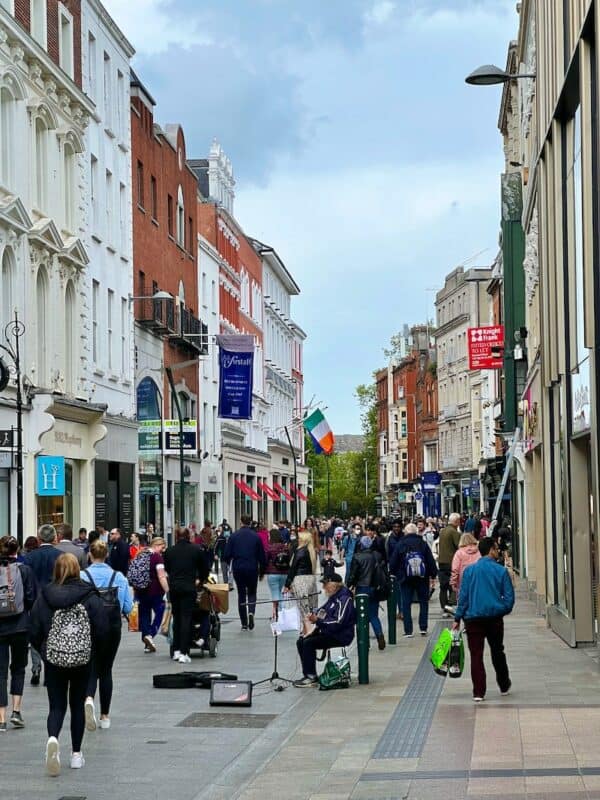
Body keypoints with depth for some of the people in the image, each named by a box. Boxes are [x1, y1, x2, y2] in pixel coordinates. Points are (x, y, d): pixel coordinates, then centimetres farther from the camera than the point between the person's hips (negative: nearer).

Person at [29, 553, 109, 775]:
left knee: (56, 706, 7)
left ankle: (53, 738, -23)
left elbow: (34, 631, -3)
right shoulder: (89, 596, -7)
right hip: (82, 659, 0)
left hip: (53, 659, 0)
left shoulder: (44, 596, -5)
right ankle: (76, 754, 17)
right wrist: (92, 650, 11)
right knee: (77, 705, 15)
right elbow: (102, 630, -7)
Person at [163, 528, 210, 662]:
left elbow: (167, 569, 15)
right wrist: (200, 580, 29)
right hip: (189, 587, -2)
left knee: (176, 617, 14)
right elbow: (205, 568, 10)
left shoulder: (169, 551, 4)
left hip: (173, 587, 3)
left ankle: (176, 650, 16)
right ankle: (184, 653, -9)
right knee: (186, 618, -3)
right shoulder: (197, 550, 0)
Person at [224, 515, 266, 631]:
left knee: (241, 594, 10)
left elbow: (227, 554, -4)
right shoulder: (256, 536, -3)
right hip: (252, 569, 0)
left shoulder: (233, 536, -3)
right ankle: (251, 612, -17)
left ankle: (244, 623, 8)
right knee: (252, 593, 13)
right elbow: (262, 556, 0)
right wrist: (262, 571, 12)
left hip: (238, 569, 0)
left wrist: (229, 563, 18)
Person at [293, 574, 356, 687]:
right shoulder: (332, 598, 14)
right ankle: (308, 674, 2)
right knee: (301, 642, 0)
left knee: (308, 643, -22)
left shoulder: (344, 599, -17)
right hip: (328, 633, 10)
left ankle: (312, 677, -14)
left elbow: (338, 623, -25)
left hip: (341, 636, -10)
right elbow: (323, 616, 23)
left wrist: (317, 620, -25)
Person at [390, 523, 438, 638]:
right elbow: (431, 561, -3)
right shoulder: (423, 544, -2)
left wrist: (397, 574, 14)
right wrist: (433, 575, 6)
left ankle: (408, 631, 1)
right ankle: (423, 628, 9)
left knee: (406, 604, 5)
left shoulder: (401, 545, -3)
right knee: (424, 602, 14)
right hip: (422, 578, 1)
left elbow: (393, 564, -1)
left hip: (406, 579, -1)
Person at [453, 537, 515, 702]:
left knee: (476, 656, 3)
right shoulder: (501, 571, -3)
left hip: (473, 618, -1)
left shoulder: (469, 570, -1)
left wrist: (458, 618, 2)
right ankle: (504, 686, 32)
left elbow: (463, 596, -3)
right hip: (495, 618, 1)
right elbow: (509, 597, -4)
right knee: (498, 652, 19)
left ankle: (478, 693, -1)